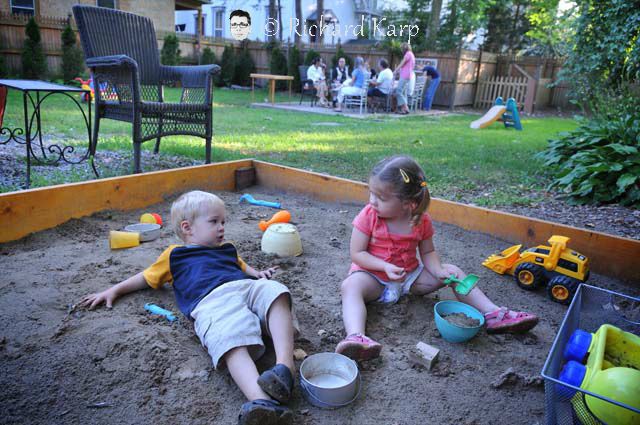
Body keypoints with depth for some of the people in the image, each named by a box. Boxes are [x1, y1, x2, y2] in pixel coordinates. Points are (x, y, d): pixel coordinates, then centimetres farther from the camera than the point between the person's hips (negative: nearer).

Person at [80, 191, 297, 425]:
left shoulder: (226, 249, 41)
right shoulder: (175, 255, 32)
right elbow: (147, 277, 39)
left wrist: (258, 274, 30)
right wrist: (114, 291, 33)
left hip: (247, 286, 4)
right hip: (211, 300, -4)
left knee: (275, 293, -31)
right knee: (232, 343, -36)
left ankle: (284, 366, -44)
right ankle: (261, 401, -58)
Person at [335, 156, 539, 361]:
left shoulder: (421, 221, -8)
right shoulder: (368, 216, -16)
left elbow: (428, 252, 3)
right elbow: (357, 254, -14)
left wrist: (438, 270, -18)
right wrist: (386, 267, -27)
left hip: (410, 274, 3)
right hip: (373, 275, -3)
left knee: (453, 272, -7)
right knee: (350, 286, -35)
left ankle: (493, 314, -7)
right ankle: (356, 336, -57)